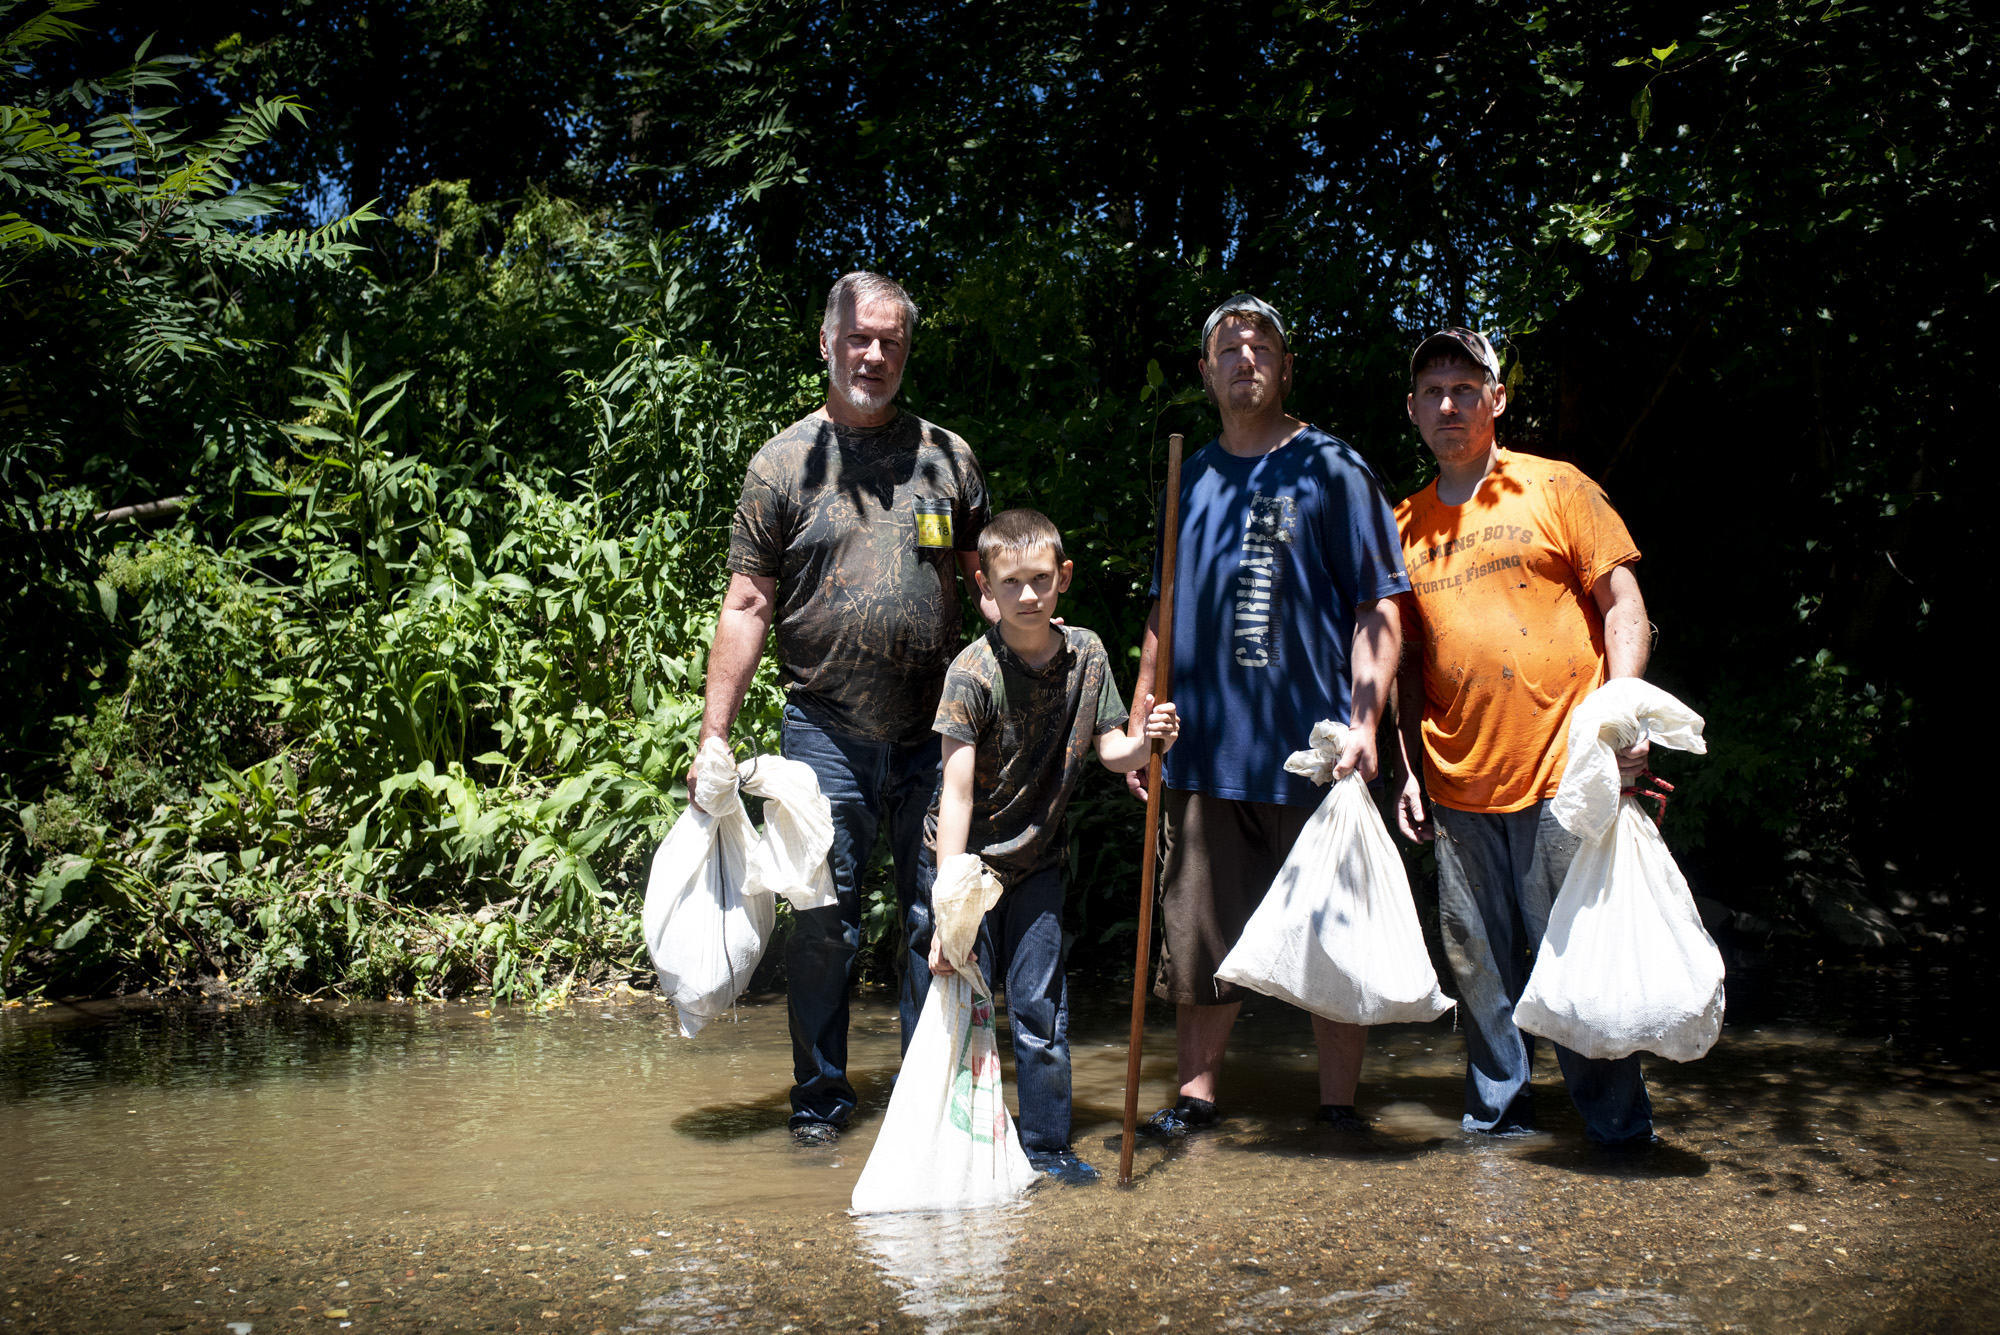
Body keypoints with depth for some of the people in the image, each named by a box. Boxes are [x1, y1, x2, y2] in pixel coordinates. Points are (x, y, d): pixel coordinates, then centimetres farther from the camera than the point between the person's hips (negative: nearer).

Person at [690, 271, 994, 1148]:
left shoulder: (947, 457, 9)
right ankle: (820, 1099, 21)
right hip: (826, 734, -1)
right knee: (823, 925, 5)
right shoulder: (784, 462, 4)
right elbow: (747, 606, 2)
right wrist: (713, 737, -4)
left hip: (935, 733, 2)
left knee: (937, 919, 7)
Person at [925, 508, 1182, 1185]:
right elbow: (957, 792, -24)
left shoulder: (1087, 654, -4)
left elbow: (1109, 750, 3)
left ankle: (1046, 1145, 21)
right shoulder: (973, 673, -20)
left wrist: (1146, 741, -21)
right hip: (970, 858, -4)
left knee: (1041, 1009, 7)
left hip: (1038, 859, 4)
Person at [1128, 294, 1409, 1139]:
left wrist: (1364, 720, -14)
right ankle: (1196, 1094, 21)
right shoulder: (1190, 479, 14)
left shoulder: (1332, 470, 2)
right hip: (1205, 750, 3)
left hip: (1312, 750, -3)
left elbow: (1380, 609, -2)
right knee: (1201, 931, 7)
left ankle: (1339, 1105, 18)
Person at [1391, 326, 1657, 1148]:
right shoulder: (1404, 526, 14)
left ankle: (1620, 1126, 14)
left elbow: (1622, 603, 1)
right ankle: (1497, 1110, 24)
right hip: (1458, 787, 4)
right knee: (1478, 962, 9)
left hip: (1564, 772, -4)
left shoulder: (1556, 489, 4)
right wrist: (1409, 766, 12)